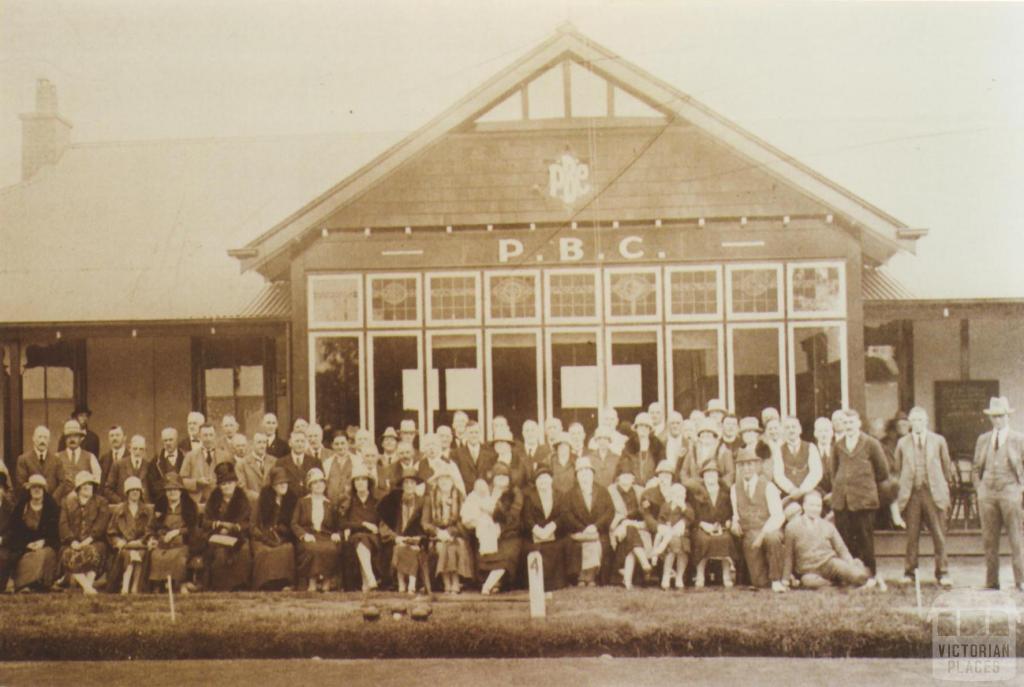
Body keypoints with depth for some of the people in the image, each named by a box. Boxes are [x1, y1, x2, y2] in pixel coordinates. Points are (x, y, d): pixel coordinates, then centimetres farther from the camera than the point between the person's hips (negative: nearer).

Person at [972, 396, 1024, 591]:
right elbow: (977, 468, 18)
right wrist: (979, 488, 7)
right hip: (987, 493, 3)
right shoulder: (982, 440, 13)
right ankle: (991, 581, 6)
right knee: (989, 539, 2)